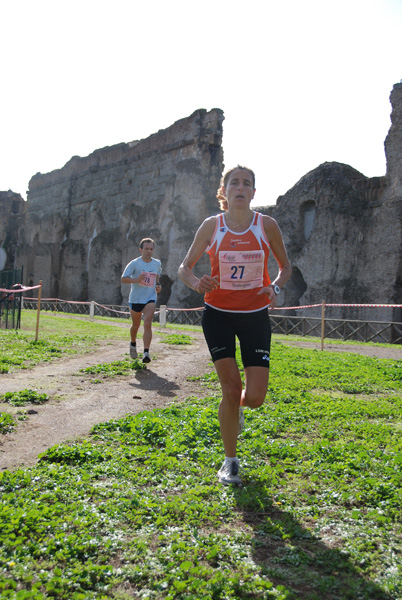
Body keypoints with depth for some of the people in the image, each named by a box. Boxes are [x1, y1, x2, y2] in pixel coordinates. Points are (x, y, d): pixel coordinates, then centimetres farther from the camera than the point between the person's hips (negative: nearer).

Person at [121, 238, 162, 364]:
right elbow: (123, 279, -8)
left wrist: (158, 285, 5)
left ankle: (146, 352, -22)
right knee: (135, 325, 15)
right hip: (135, 299, -1)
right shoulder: (134, 263, -7)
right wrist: (136, 280, -24)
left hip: (150, 298, 1)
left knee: (147, 324, -18)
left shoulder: (157, 263, 5)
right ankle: (133, 344, 44)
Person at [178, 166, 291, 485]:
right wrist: (197, 282, -20)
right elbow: (185, 268, 3)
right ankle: (230, 461, 16)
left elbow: (286, 266, 10)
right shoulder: (211, 226, -2)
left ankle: (237, 408, 35)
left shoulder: (267, 225, -2)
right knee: (231, 388, -6)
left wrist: (275, 288, -12)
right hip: (218, 314, 0)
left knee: (255, 397, -6)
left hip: (256, 315, 1)